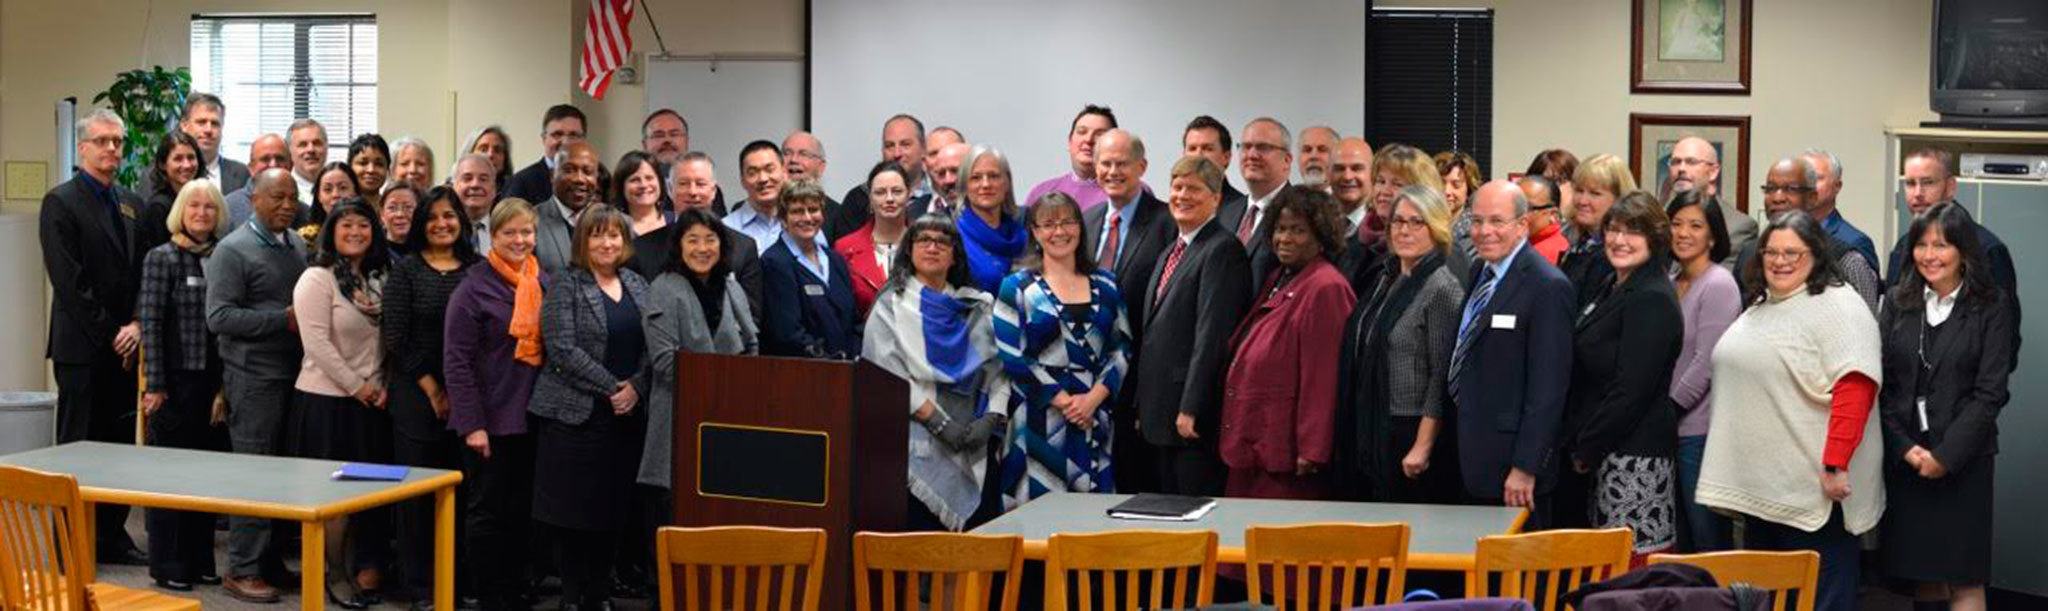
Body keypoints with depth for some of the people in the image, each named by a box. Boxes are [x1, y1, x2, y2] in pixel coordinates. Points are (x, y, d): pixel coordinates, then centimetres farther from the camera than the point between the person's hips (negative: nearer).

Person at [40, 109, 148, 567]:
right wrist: (110, 334, -12)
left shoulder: (130, 203, 15)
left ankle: (112, 537, 16)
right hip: (82, 348, -6)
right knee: (78, 445, -1)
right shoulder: (61, 202, -6)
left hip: (124, 345, 6)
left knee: (121, 444, 8)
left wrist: (136, 326, -3)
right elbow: (69, 282, -12)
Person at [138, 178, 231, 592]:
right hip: (176, 381, -4)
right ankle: (168, 565, 12)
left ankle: (200, 560, 19)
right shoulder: (162, 258, -5)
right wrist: (154, 385, -13)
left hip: (214, 382, 4)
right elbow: (150, 322, -9)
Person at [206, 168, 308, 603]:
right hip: (254, 377, -7)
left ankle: (270, 562, 19)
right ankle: (242, 570, 4)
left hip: (293, 374, 7)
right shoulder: (234, 250, -8)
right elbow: (219, 317, -15)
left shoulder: (298, 245, 13)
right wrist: (284, 319, -17)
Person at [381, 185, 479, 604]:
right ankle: (419, 583, 11)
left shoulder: (478, 269, 7)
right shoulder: (405, 270, 0)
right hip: (416, 395, -2)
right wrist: (432, 389, -7)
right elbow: (396, 338, -5)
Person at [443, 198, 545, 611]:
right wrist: (471, 424, -16)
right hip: (490, 419, -5)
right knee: (487, 511, 4)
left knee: (522, 511, 12)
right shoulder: (474, 286, -8)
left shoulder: (545, 284, 8)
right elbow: (456, 361, -12)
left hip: (532, 418, 5)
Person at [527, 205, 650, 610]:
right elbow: (563, 349, -13)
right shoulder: (565, 286, -4)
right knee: (573, 508, -1)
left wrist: (636, 387, -8)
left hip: (628, 414, 5)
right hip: (575, 413, -4)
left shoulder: (637, 286, 12)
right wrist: (611, 387, -13)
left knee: (613, 507, 7)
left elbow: (651, 346, 9)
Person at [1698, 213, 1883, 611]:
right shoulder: (1759, 305, 16)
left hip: (1814, 491, -8)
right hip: (1759, 487, 8)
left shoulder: (1838, 307, -11)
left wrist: (1836, 466, -25)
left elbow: (1854, 389, -20)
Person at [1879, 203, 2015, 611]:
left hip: (1962, 459, -3)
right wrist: (1905, 447, -8)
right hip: (1903, 458, 3)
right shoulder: (1899, 302, 8)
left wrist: (1945, 455, -13)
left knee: (1964, 578, -4)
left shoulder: (1992, 307, -1)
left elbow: (1990, 392, -7)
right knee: (1922, 573, 8)